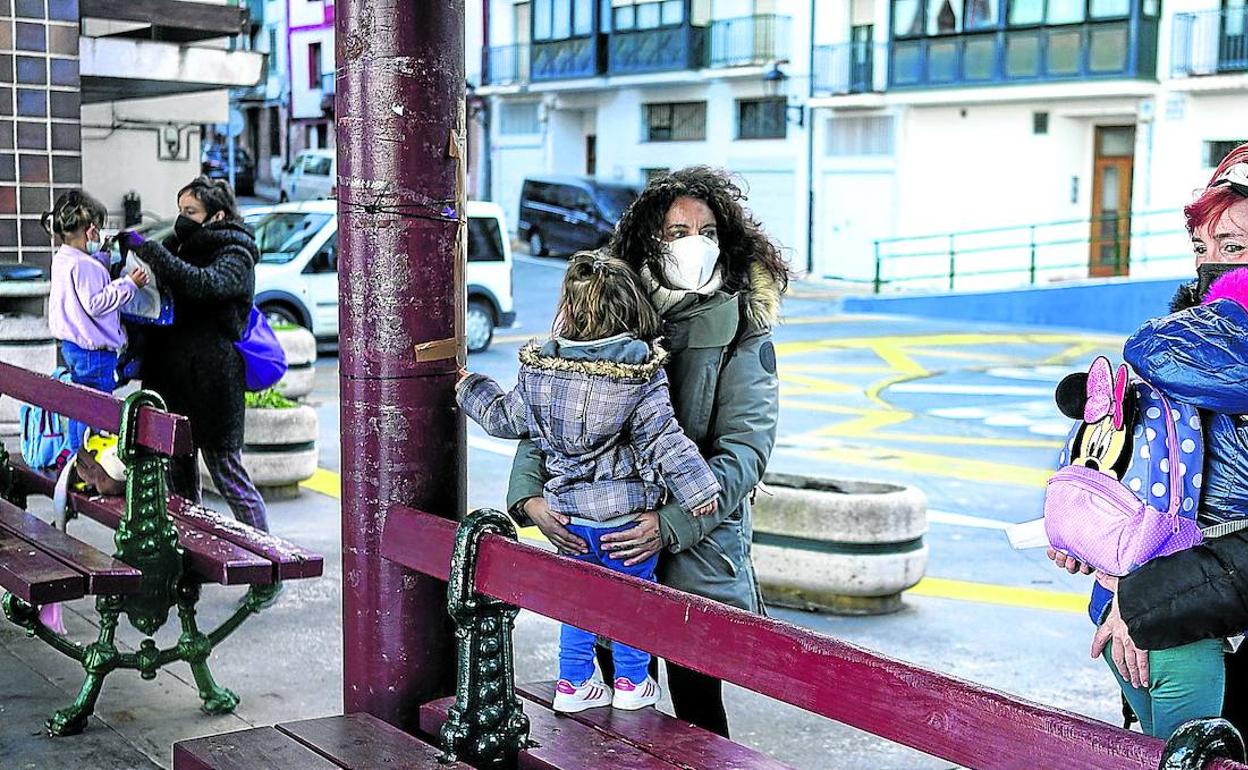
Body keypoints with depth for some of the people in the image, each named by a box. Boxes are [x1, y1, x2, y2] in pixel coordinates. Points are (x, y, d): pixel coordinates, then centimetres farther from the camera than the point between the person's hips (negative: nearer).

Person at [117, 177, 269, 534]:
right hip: (174, 378, 8)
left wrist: (147, 249, -28)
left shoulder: (236, 256, -9)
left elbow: (204, 283, -30)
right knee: (179, 472, 13)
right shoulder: (185, 248, 16)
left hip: (212, 382, -8)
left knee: (227, 471, -5)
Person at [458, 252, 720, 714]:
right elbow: (663, 439, -16)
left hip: (569, 511, 3)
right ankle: (632, 682, 26)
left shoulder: (538, 367, -6)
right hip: (626, 513, -3)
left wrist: (471, 390, 25)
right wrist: (698, 490, -9)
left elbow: (507, 419, 7)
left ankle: (572, 682, 27)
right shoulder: (642, 373, -15)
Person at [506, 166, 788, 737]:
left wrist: (672, 523, -24)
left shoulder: (744, 335, -4)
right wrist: (530, 495, -14)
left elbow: (744, 450, -12)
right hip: (601, 542, 3)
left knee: (694, 703, 4)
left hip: (697, 546, -3)